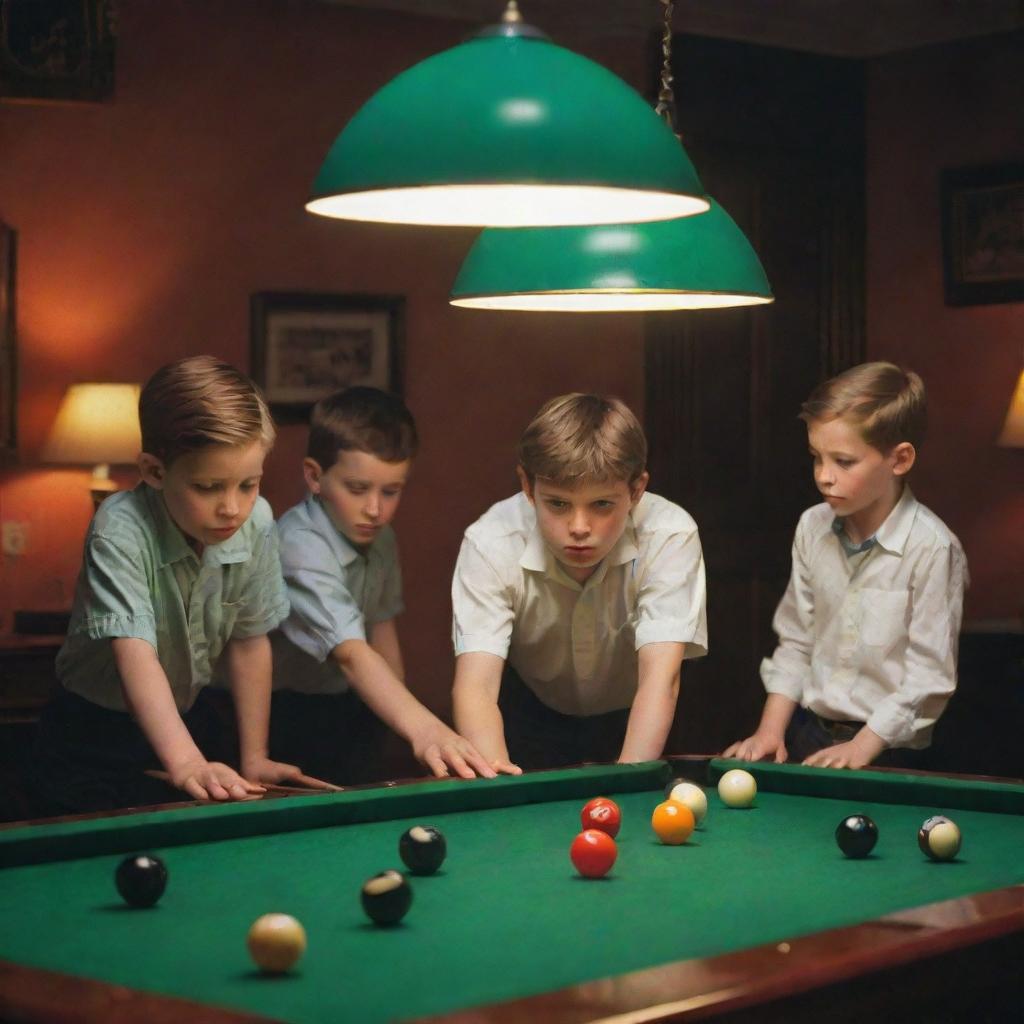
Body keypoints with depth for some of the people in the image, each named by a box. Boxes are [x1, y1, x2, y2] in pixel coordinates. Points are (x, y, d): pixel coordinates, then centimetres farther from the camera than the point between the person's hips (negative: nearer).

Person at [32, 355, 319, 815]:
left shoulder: (256, 524, -16)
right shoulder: (121, 531, -31)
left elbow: (249, 640, -5)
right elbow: (134, 651, -42)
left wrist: (254, 758, -6)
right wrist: (185, 762, -55)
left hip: (187, 717, 4)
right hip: (94, 738, -4)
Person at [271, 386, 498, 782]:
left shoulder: (380, 539, -3)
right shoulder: (301, 549, -29)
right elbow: (352, 654, -41)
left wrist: (402, 716, -1)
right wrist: (422, 728, -54)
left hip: (345, 705, 7)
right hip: (281, 709, -6)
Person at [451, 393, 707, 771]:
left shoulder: (671, 536, -27)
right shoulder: (491, 543, -27)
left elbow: (660, 678, -34)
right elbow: (475, 686, -35)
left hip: (626, 721, 3)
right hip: (527, 716, -2)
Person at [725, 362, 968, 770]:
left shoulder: (932, 548, -13)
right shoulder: (813, 528, 5)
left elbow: (930, 676, -12)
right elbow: (795, 641, 11)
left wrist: (862, 747, -15)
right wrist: (771, 730, 2)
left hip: (887, 747, -5)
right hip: (807, 731, 5)